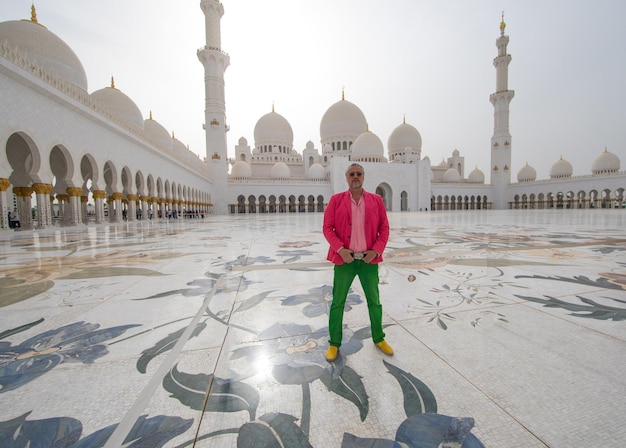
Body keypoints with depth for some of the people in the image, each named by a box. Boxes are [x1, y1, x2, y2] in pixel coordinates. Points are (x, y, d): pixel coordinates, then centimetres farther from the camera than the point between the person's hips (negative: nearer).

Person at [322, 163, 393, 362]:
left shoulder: (376, 200, 4)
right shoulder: (336, 200, 0)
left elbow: (384, 228, 4)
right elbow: (327, 227, -3)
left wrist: (376, 250, -9)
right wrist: (340, 249, -15)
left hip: (369, 258, 2)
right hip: (344, 258, -1)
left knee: (374, 302, 16)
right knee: (337, 303, 8)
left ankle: (379, 339, 38)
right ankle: (334, 343, 27)